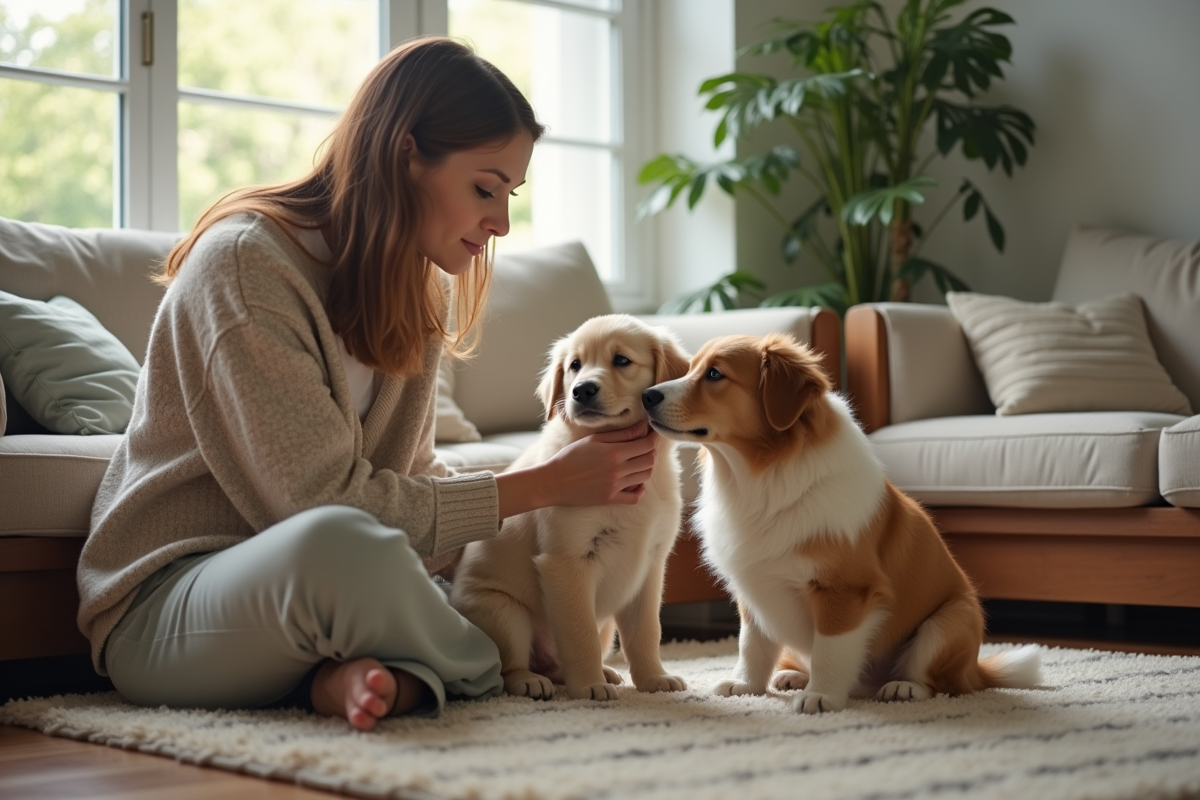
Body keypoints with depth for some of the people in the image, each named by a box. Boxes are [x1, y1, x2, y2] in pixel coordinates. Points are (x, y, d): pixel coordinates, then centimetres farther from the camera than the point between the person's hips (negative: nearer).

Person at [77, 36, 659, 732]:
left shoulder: (413, 290, 9)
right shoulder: (244, 262, -19)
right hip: (167, 607, -8)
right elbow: (328, 500, -24)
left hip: (298, 591, 8)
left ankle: (373, 674, -23)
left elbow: (412, 478, 5)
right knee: (338, 543, -41)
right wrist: (544, 485, -20)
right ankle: (489, 674, -14)